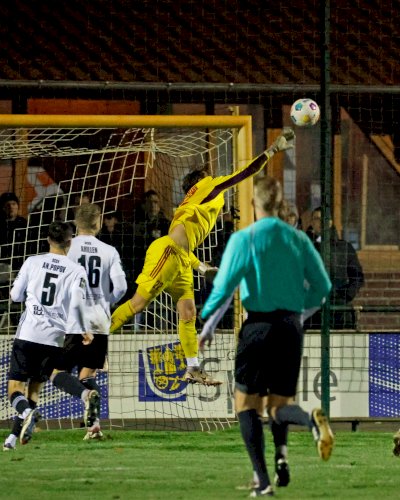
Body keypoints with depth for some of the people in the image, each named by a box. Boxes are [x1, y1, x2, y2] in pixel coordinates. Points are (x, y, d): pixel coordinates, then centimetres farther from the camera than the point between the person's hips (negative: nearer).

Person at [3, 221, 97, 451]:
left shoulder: (33, 262, 5)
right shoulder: (76, 270, 2)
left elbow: (15, 296, 11)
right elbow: (77, 303, -9)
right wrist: (85, 331, 3)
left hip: (28, 333, -1)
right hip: (55, 338, 1)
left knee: (15, 388, 1)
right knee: (35, 387, 13)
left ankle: (28, 412, -31)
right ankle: (15, 436, 3)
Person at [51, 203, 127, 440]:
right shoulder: (109, 251, 5)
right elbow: (120, 286, -2)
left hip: (72, 322, -3)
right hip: (100, 323, 3)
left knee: (57, 371, 2)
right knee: (88, 374, 12)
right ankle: (95, 422, -5)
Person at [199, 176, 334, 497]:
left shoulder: (244, 239, -6)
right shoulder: (298, 240, 6)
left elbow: (224, 286, -12)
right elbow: (322, 287, 7)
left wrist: (205, 321, 2)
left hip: (259, 325, -4)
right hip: (291, 326, 4)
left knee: (247, 404, 6)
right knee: (279, 404, 15)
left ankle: (263, 481, -5)